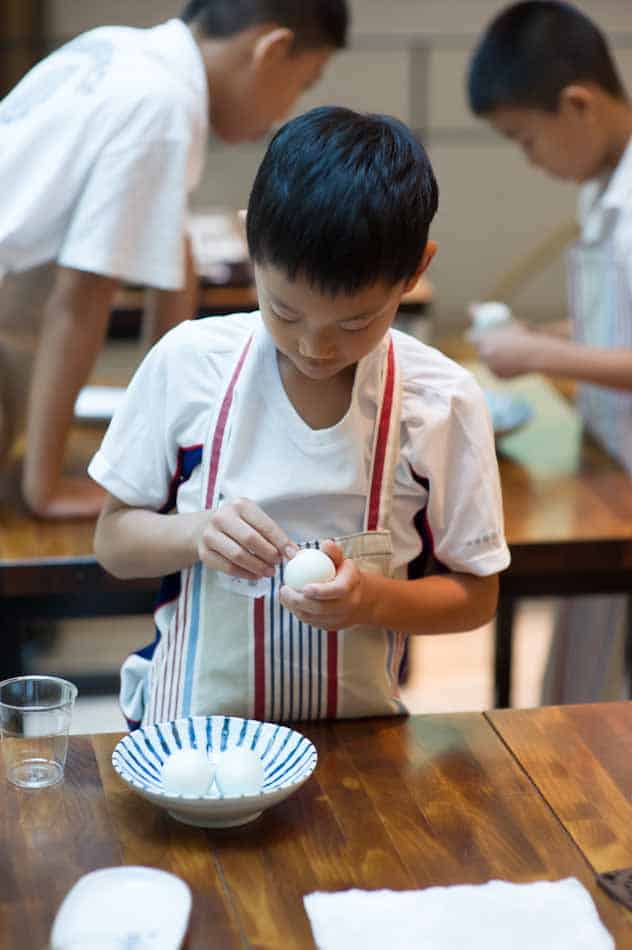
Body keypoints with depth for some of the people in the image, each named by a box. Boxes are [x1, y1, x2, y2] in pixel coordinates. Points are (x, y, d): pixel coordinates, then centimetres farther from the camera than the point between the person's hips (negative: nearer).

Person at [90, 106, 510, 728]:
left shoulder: (442, 403, -6)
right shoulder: (187, 362, -4)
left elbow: (474, 595, 3)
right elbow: (113, 540, 5)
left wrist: (372, 599, -17)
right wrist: (196, 533, -16)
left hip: (356, 736, 0)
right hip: (189, 723, 0)